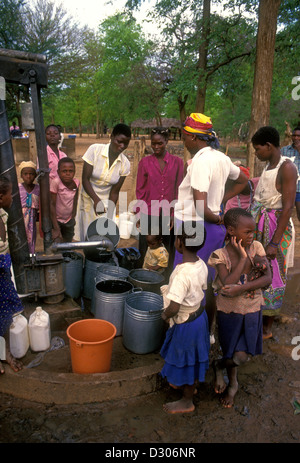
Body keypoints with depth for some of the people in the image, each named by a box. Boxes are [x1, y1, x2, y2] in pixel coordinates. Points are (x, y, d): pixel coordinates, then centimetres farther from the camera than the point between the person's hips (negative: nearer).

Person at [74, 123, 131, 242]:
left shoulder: (125, 164, -8)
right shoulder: (94, 150, -14)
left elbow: (114, 192, -5)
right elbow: (85, 179, -15)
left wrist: (110, 216, -13)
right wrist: (96, 200, -29)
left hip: (107, 203, 2)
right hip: (88, 200, -2)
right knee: (88, 237, 1)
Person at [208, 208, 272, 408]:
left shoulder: (256, 247, -10)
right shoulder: (220, 254, -19)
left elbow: (268, 278, -17)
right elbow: (227, 284, -31)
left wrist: (241, 288, -29)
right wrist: (243, 257, -30)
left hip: (252, 310, 3)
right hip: (230, 311, -3)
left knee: (242, 355, 7)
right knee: (239, 357, 8)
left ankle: (219, 365, 40)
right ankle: (233, 383, 41)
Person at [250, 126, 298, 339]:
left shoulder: (287, 168, -16)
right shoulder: (269, 166, 10)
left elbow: (288, 207, -20)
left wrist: (275, 242, -22)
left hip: (275, 227, -8)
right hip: (259, 225, 8)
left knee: (271, 276, 3)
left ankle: (267, 328, 18)